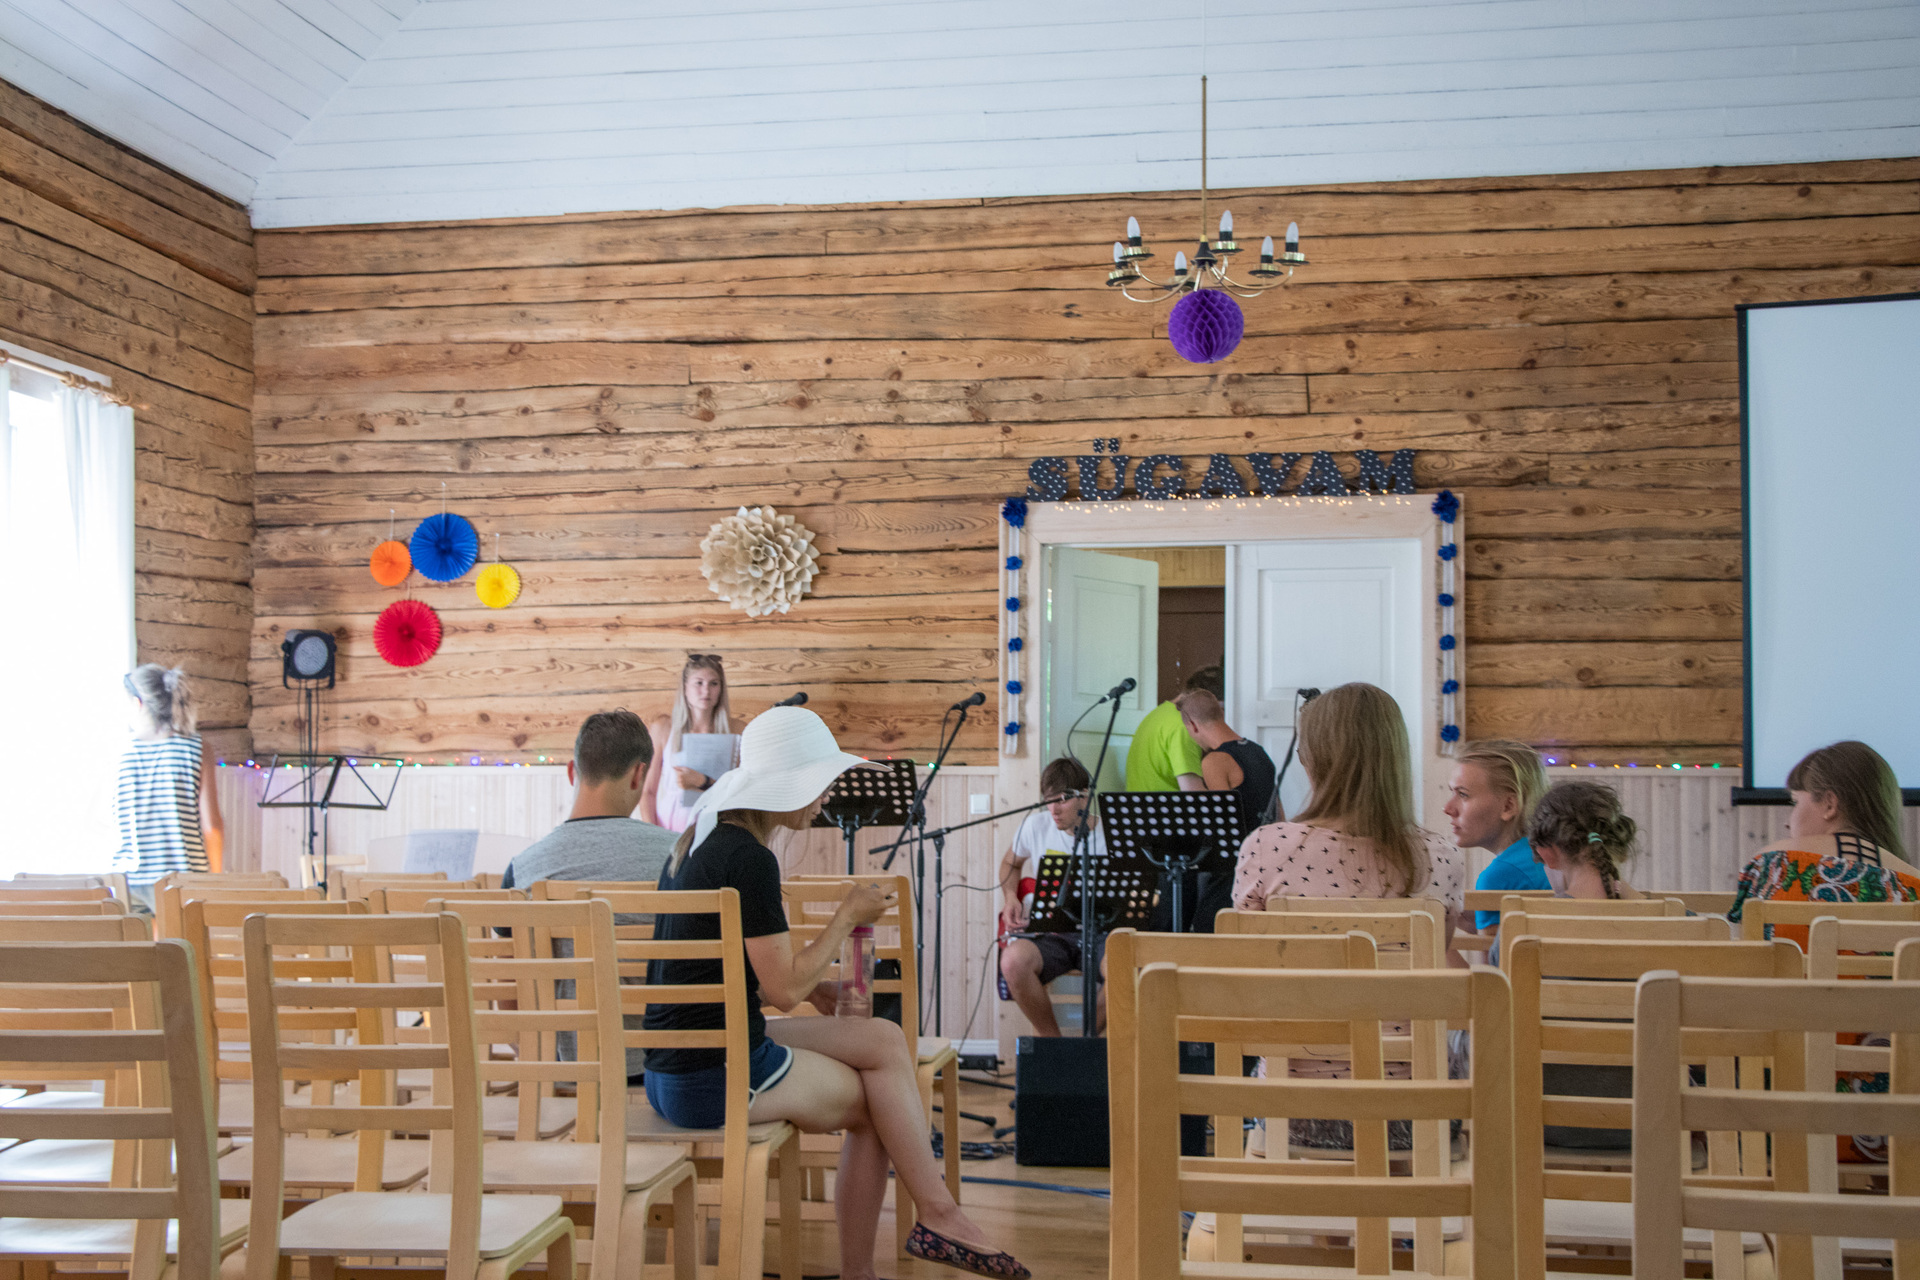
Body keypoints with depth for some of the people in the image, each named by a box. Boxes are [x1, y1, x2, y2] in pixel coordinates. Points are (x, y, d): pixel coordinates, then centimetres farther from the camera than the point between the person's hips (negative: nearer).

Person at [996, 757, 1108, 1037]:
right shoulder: (1037, 825, 4)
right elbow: (1010, 863, 23)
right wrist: (1011, 898, 5)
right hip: (1048, 933, 1)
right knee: (1013, 961, -34)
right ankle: (1051, 1038, -9)